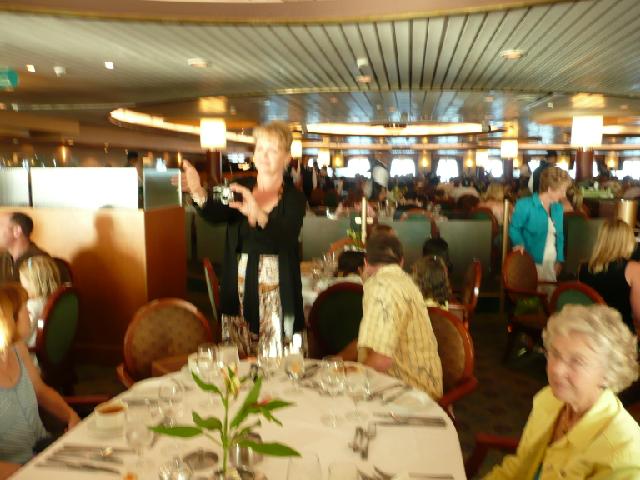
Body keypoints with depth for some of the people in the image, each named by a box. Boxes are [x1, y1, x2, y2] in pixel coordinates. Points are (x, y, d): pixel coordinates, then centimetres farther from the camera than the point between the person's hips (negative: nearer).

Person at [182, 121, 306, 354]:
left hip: (276, 290, -2)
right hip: (239, 287, 3)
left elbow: (286, 239, -21)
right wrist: (199, 193, -34)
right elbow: (216, 214, -13)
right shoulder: (240, 187, 5)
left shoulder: (294, 197, -4)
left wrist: (259, 216, -41)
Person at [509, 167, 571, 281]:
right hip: (531, 264, -6)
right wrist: (520, 243, -22)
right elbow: (514, 228, -3)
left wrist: (559, 259, 8)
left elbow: (559, 235, 17)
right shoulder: (524, 205, -10)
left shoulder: (558, 208, 12)